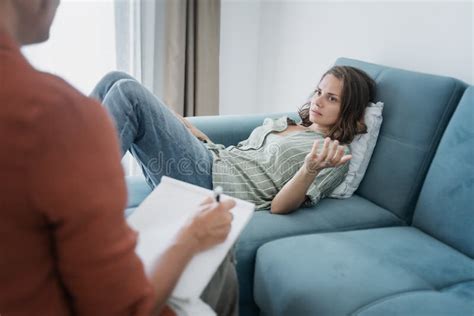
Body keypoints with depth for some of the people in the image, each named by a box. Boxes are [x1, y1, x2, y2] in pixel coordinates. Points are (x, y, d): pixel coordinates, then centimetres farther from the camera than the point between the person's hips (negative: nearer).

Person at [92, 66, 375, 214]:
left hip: (211, 183, -8)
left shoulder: (335, 154, 2)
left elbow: (279, 206, -10)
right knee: (117, 79, -3)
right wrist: (184, 124, 21)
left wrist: (311, 169, -27)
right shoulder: (285, 122, 24)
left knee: (127, 92, -22)